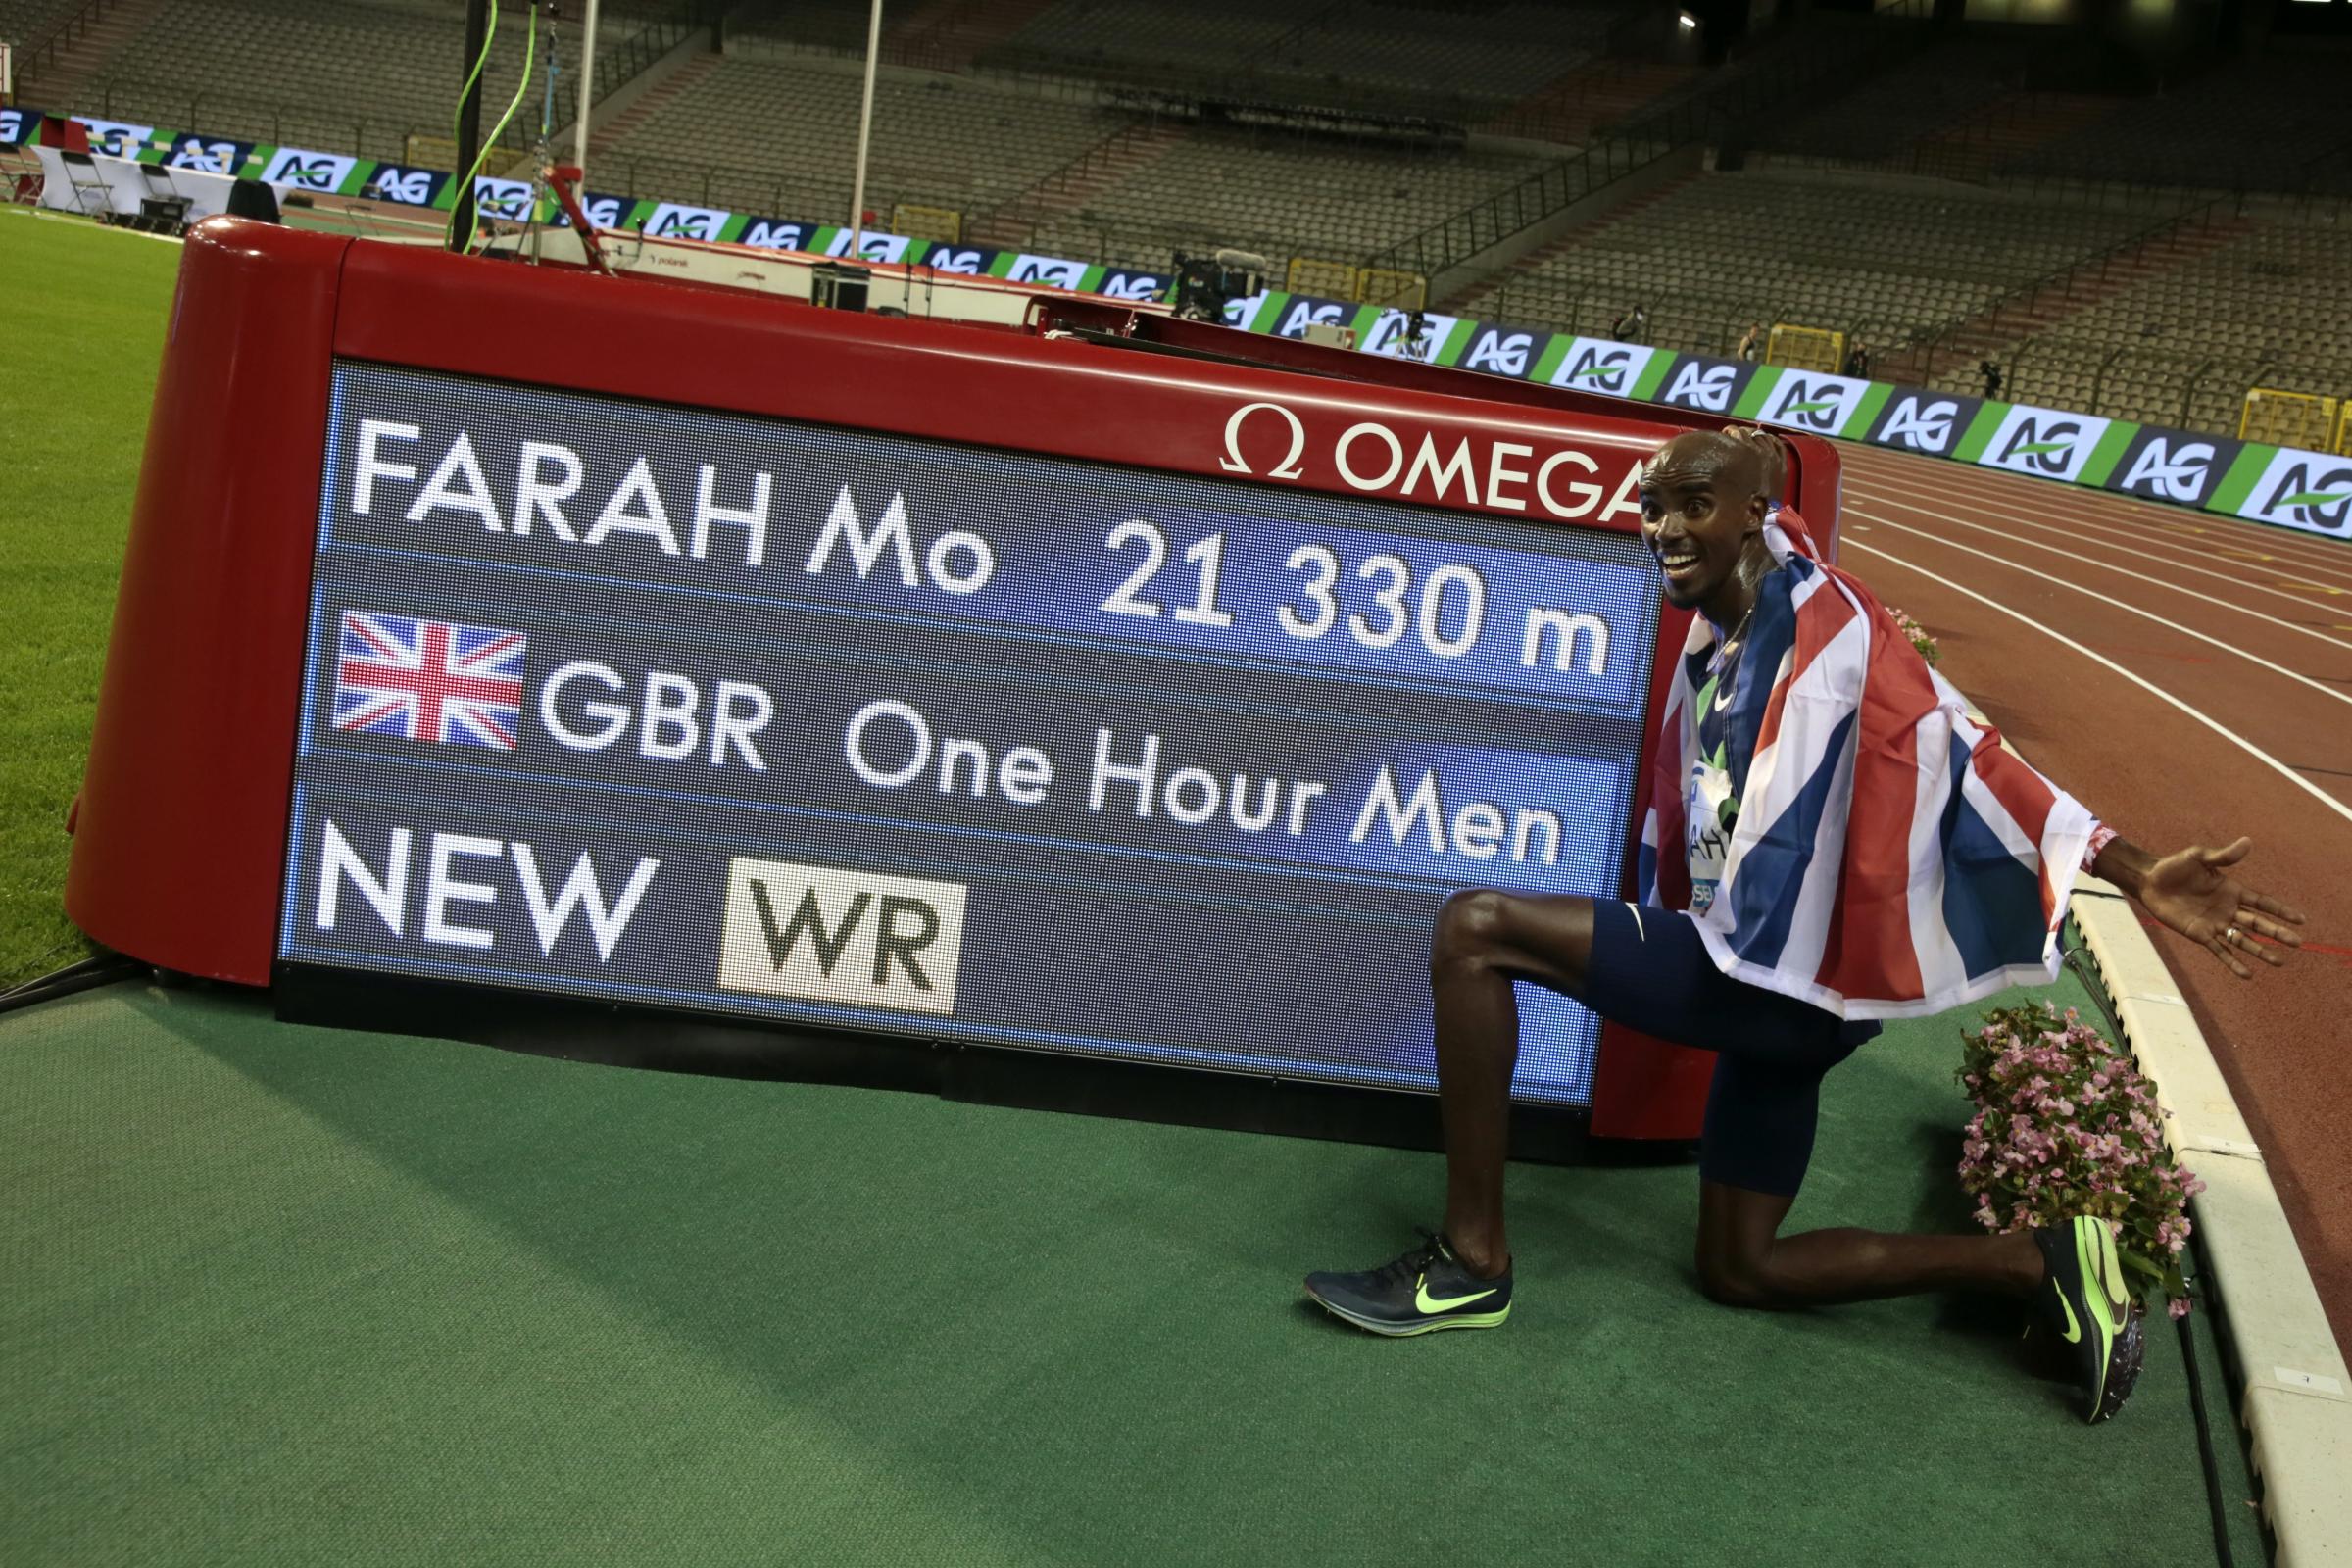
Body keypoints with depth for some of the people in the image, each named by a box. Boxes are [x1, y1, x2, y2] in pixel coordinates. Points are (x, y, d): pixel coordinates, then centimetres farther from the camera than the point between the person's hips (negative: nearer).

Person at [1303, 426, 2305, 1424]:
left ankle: (1471, 1263, -13)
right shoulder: (1708, 653, 12)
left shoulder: (1825, 622, -12)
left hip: (1779, 976, -10)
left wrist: (2140, 878, -23)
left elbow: (1966, 754, -17)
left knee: (1474, 930, -20)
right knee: (1737, 1271, 21)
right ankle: (2038, 1264, 19)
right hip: (1761, 991, 10)